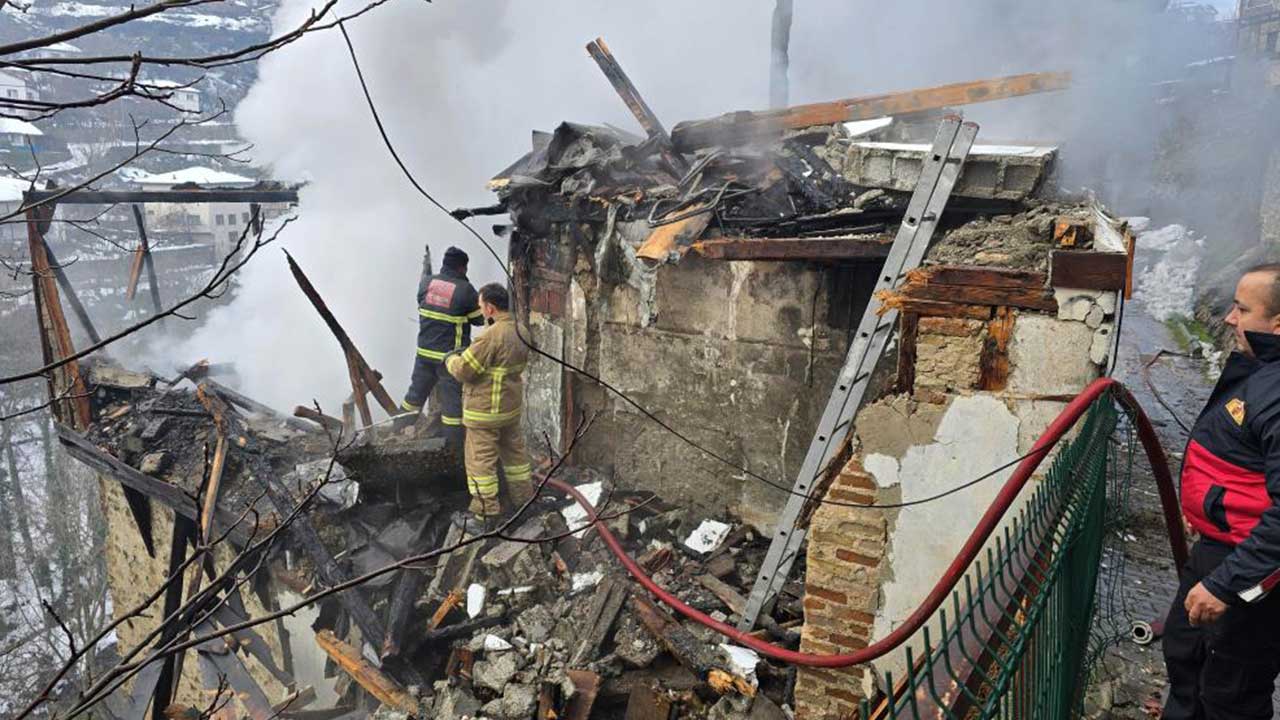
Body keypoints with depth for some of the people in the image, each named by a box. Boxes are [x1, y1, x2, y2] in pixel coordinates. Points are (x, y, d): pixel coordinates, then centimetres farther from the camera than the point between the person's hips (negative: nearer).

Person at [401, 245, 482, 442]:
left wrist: (426, 267, 41)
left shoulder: (427, 282, -2)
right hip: (451, 356, -5)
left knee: (416, 392, 22)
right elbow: (479, 318, -8)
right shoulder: (464, 289, -16)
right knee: (452, 399, 2)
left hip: (424, 352, 6)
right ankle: (455, 441, 8)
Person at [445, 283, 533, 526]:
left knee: (480, 459, 5)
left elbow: (464, 370, -21)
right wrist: (468, 353, 10)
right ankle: (523, 498, 32)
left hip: (486, 411, -8)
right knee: (514, 452, 21)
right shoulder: (521, 332, 1)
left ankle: (485, 512, 12)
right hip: (512, 406, 8)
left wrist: (451, 359, 2)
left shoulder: (492, 336, -26)